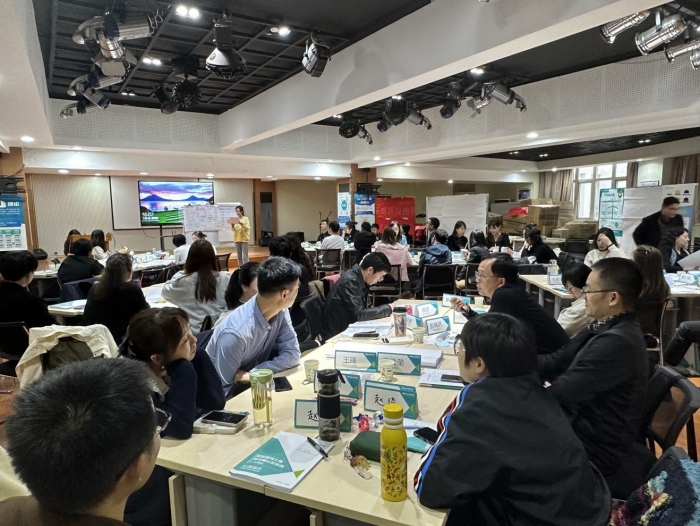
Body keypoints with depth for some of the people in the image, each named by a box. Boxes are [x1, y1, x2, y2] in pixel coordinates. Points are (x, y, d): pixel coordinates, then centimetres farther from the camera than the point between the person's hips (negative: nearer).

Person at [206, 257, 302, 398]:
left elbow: (293, 354, -12)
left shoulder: (280, 311, -13)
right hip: (230, 398, -5)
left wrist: (252, 374, -22)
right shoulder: (236, 333, -31)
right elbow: (223, 390, -25)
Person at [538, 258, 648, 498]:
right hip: (583, 430, 8)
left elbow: (558, 395, -27)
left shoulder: (617, 343, -27)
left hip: (592, 451, -8)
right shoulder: (607, 329, 4)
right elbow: (554, 364, 2)